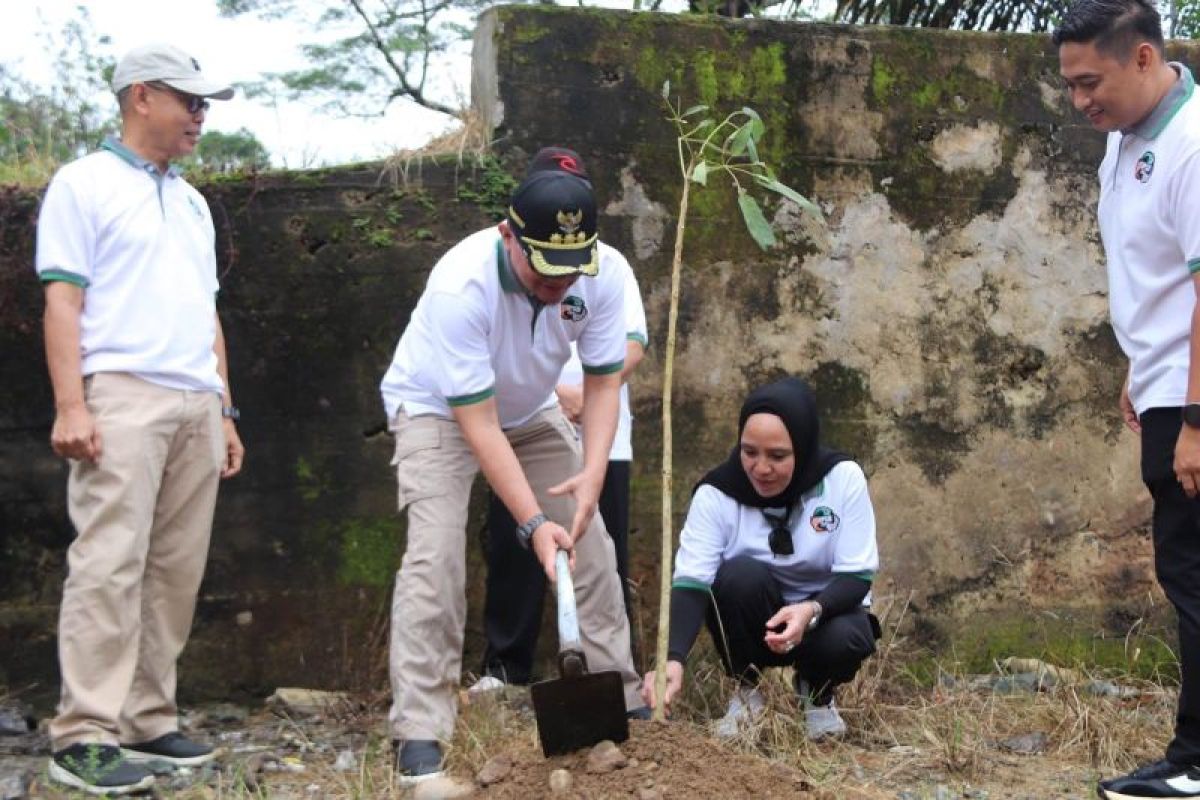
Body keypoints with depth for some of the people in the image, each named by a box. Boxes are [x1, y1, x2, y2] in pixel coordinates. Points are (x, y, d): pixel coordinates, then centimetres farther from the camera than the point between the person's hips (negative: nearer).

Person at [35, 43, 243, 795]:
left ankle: (148, 720, 10)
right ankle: (85, 736, -9)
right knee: (109, 565, -11)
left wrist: (224, 410, 18)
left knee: (176, 572, 4)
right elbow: (63, 300, -6)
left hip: (196, 403, 7)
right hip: (123, 395, -7)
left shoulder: (192, 201, 22)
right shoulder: (85, 184, 2)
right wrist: (71, 406, -16)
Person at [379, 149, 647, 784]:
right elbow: (478, 424, -35)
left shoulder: (603, 273, -25)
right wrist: (532, 523, -38)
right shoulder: (460, 286, -38)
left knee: (590, 542, 1)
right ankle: (418, 735, -14)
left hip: (531, 411, 5)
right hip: (436, 408, -5)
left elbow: (603, 383, -16)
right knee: (436, 555, -19)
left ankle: (623, 703, 15)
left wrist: (592, 473, -32)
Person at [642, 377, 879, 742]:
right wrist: (674, 659, -45)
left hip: (827, 608, 0)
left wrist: (812, 611, -40)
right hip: (751, 622, 0)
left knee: (844, 639, -34)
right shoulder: (716, 494, -19)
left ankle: (817, 694, 4)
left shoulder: (843, 478, -19)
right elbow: (690, 583, -27)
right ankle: (746, 690, -5)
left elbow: (857, 575, -18)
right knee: (740, 575, -32)